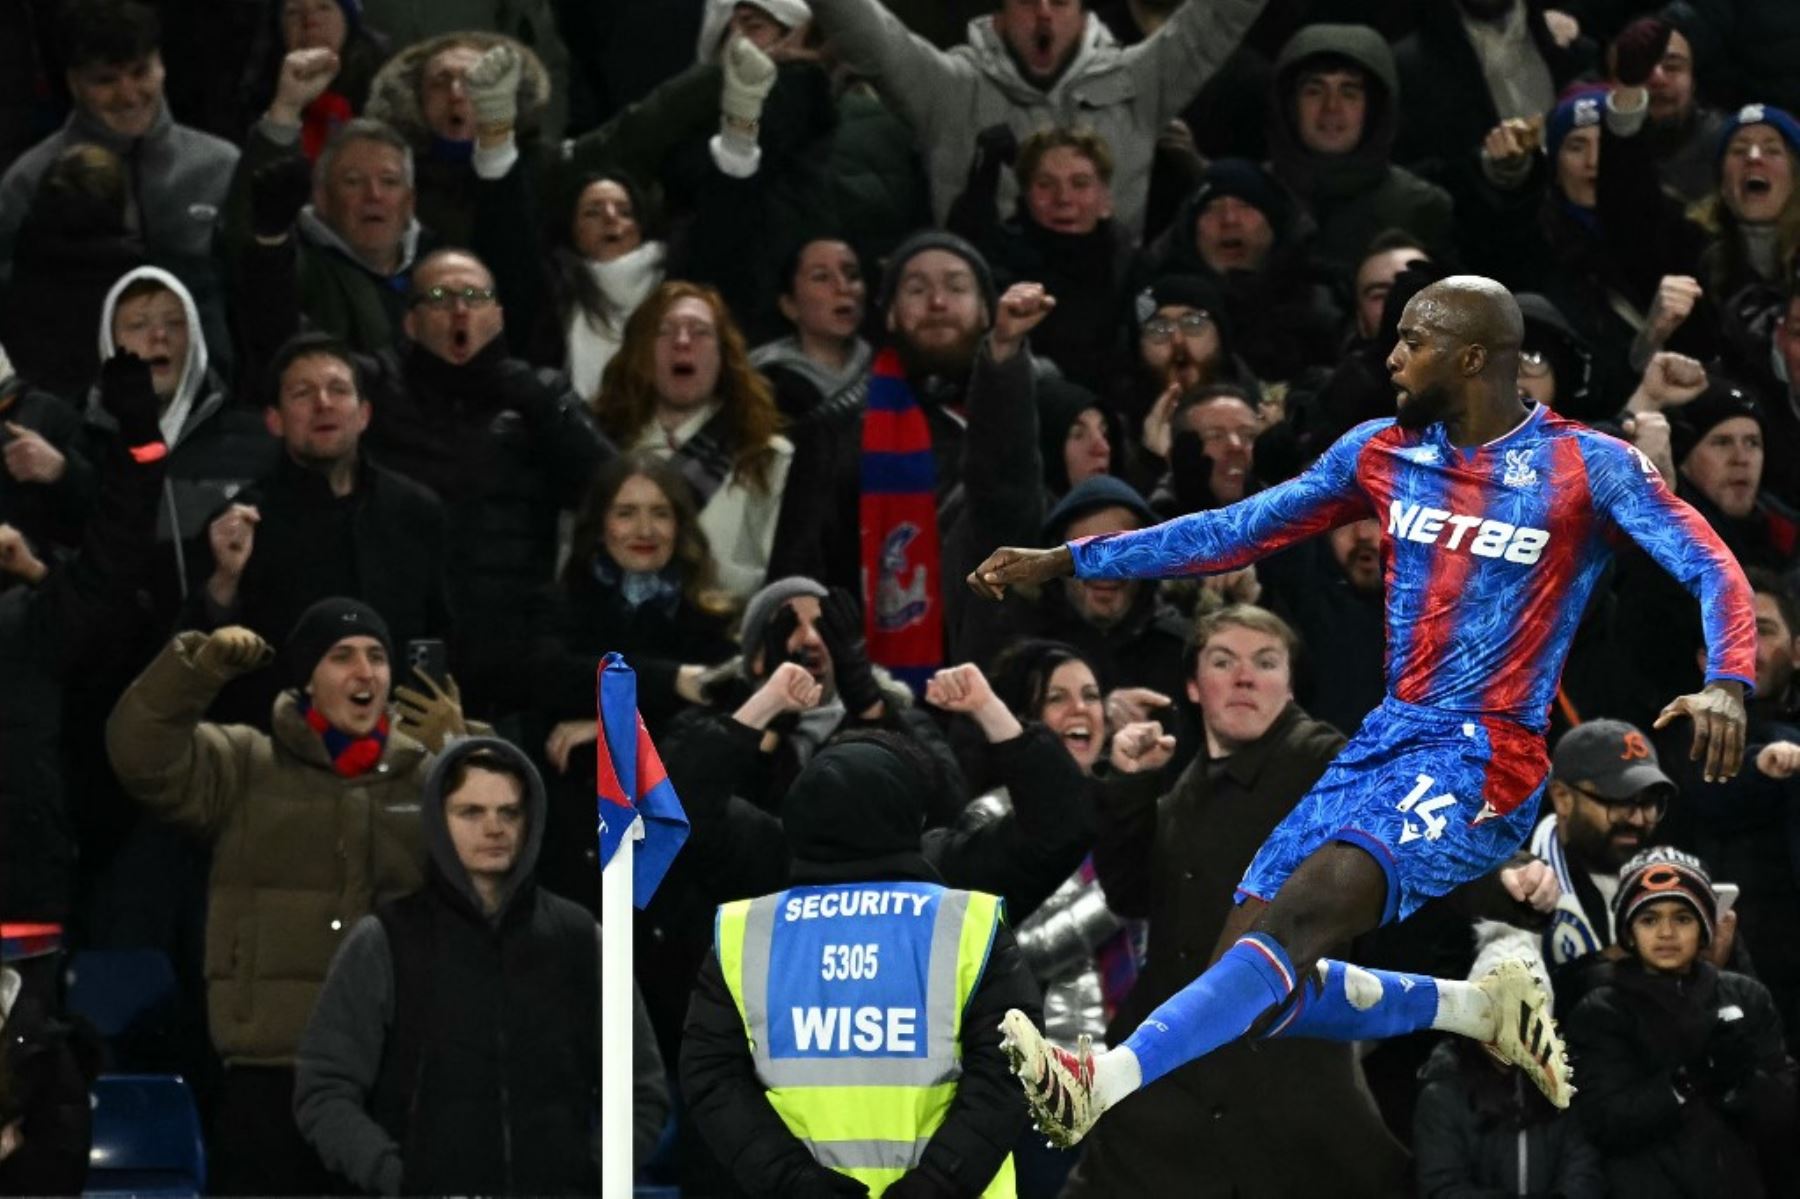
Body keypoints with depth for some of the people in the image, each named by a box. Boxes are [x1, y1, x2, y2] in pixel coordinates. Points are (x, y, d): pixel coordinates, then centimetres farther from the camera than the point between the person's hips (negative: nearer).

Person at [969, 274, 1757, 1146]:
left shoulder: (1587, 467, -5)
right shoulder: (1383, 453, 11)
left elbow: (1713, 572, -12)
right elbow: (1235, 533, 16)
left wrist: (1727, 684, -33)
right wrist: (1066, 561, 13)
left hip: (1482, 760, -7)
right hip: (1384, 741, 7)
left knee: (1295, 919, -28)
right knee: (1256, 983, -2)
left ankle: (1105, 1084, -43)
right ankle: (1481, 1011, 14)